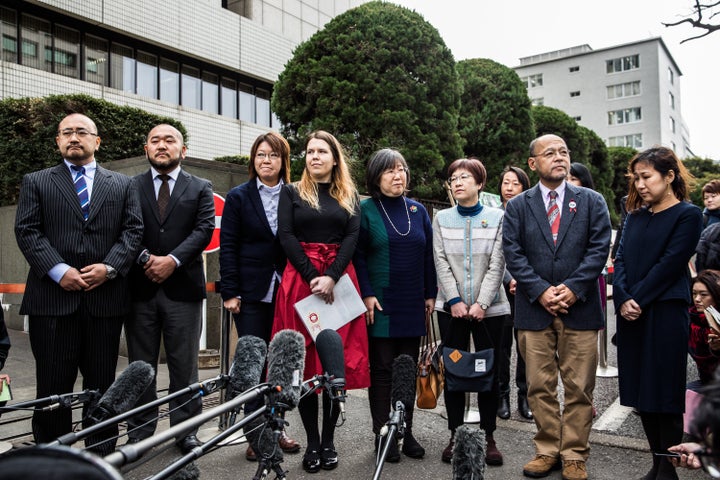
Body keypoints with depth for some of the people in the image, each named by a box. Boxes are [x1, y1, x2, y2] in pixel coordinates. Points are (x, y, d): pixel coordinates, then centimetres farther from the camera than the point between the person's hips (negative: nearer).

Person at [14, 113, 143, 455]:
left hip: (105, 296, 1)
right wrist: (58, 271, -12)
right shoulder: (36, 182, 12)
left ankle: (102, 454, 20)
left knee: (102, 382, 8)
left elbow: (133, 230, 6)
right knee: (53, 385, 5)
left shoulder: (122, 184, 14)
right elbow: (27, 231, 1)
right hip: (53, 297, -1)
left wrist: (109, 267, -10)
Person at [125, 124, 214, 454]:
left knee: (184, 365, 5)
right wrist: (145, 259, -14)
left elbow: (204, 229, -3)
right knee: (140, 365, 8)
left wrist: (172, 260, -14)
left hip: (183, 287, -1)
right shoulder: (130, 187, 11)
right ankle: (140, 431, 19)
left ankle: (186, 429, 16)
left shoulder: (201, 188, 9)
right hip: (140, 287, 1)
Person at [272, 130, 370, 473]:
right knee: (303, 361, -1)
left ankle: (329, 441, 12)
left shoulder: (349, 197, 13)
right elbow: (286, 236, -2)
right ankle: (312, 442, 9)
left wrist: (331, 277, -14)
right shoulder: (291, 192, 9)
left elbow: (352, 237, 0)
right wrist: (312, 276, -13)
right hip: (301, 279, -1)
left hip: (339, 280, 1)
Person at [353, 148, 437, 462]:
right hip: (380, 305, -4)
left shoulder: (418, 210, 10)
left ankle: (406, 433, 22)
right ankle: (382, 434, 16)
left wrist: (431, 294, 8)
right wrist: (366, 294, -12)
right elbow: (357, 255, -5)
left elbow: (429, 255, 12)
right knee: (382, 370, 4)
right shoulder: (366, 210, -2)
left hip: (413, 306, 4)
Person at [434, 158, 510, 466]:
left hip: (488, 307, -1)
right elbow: (441, 263, -1)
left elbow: (497, 264, -5)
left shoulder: (497, 217, 2)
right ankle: (455, 435, 17)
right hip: (451, 307, 1)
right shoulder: (442, 219, 7)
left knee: (489, 371, 4)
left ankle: (489, 436, 16)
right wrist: (455, 301, -11)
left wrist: (481, 303, -14)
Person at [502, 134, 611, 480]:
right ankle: (547, 451, 22)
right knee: (540, 387, 7)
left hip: (580, 308, 0)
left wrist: (572, 288, -13)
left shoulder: (592, 202, 8)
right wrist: (541, 291, -12)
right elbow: (513, 254, -1)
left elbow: (599, 248, -1)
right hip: (534, 309, 0)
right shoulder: (517, 206, 7)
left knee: (579, 387, 6)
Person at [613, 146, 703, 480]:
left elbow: (669, 264, -11)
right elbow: (621, 260, 6)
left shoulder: (687, 215, -4)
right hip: (630, 314, 6)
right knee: (641, 392, 10)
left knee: (665, 393, 1)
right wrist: (622, 299, -9)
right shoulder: (635, 216, 13)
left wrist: (636, 300, -13)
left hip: (665, 313, -6)